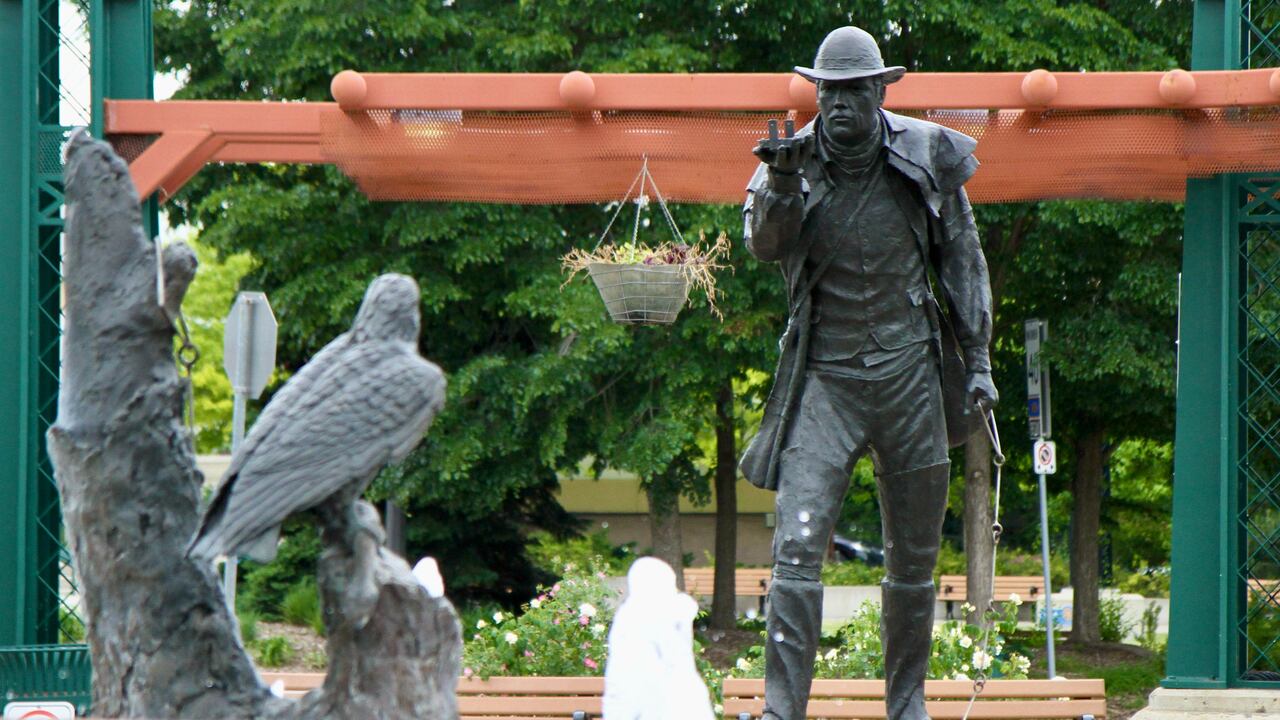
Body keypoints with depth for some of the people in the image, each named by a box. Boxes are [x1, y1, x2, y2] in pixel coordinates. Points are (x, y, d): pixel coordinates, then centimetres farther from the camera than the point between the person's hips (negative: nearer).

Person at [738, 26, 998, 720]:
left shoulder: (925, 156, -1)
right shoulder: (794, 160, -4)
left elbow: (963, 261, 8)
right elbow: (764, 244, -22)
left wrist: (978, 361, 6)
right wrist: (782, 185, -41)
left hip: (909, 374, 2)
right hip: (823, 378, -1)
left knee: (914, 558, 10)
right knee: (798, 545, -14)